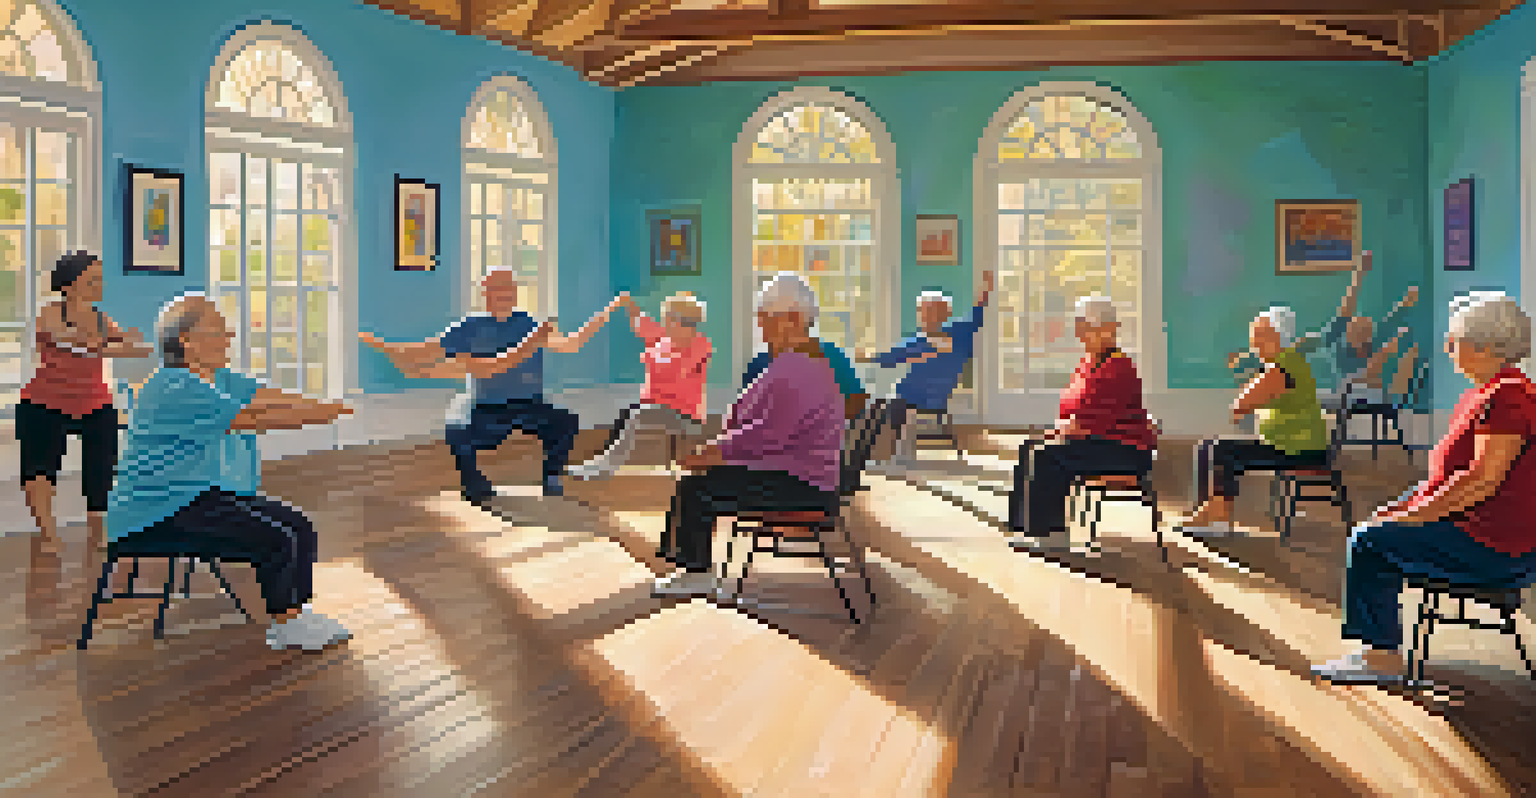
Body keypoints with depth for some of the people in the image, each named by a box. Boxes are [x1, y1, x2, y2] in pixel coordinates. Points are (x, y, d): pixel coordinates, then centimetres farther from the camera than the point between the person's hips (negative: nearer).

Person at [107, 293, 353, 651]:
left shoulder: (218, 378, 13)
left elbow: (270, 397, 3)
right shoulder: (175, 387, -19)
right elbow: (249, 419, -25)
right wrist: (318, 415, -23)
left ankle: (298, 615, 5)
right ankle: (284, 625, -7)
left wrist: (323, 406, -14)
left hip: (211, 498, 11)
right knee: (277, 539, -21)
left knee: (299, 527, 3)